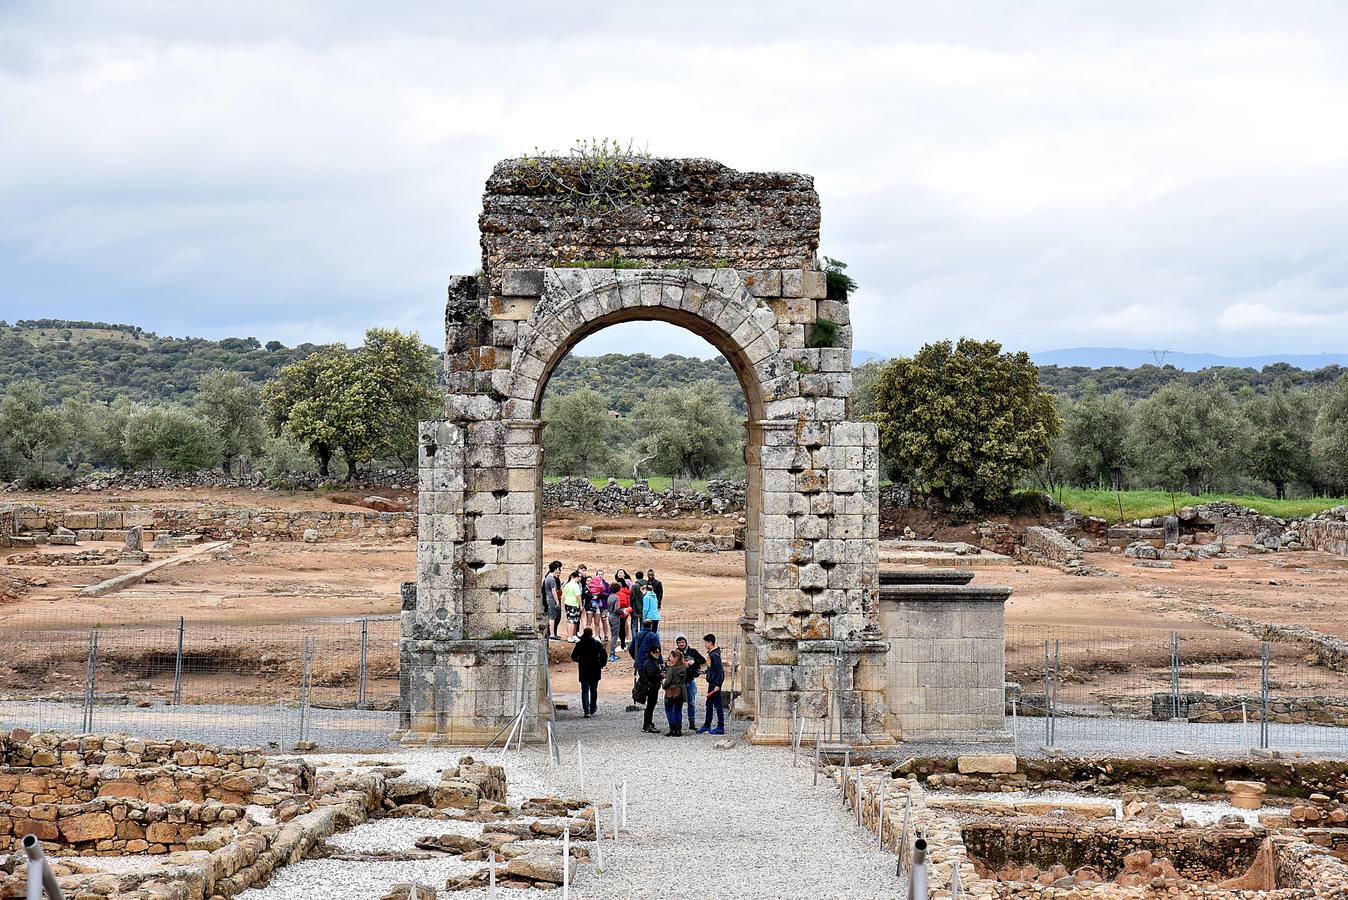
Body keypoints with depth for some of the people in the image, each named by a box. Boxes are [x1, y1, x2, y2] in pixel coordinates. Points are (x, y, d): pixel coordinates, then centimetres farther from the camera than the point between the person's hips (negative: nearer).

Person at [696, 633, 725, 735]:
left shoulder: (715, 655, -18)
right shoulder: (710, 653, 12)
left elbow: (719, 670, -22)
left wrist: (718, 684, -24)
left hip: (715, 683, -10)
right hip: (711, 682, 10)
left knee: (718, 704, -5)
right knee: (709, 704, 15)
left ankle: (721, 728, -2)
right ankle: (707, 726, 22)